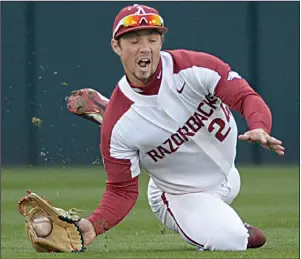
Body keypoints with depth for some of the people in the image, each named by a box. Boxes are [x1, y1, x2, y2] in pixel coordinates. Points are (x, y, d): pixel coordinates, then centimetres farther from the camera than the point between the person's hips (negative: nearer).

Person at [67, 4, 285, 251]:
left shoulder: (194, 68, -23)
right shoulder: (118, 126, -26)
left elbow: (247, 97, -26)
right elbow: (122, 191, -18)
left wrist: (259, 129, -49)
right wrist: (93, 226, -37)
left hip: (227, 177, 4)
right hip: (182, 197, -3)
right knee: (229, 241, -24)